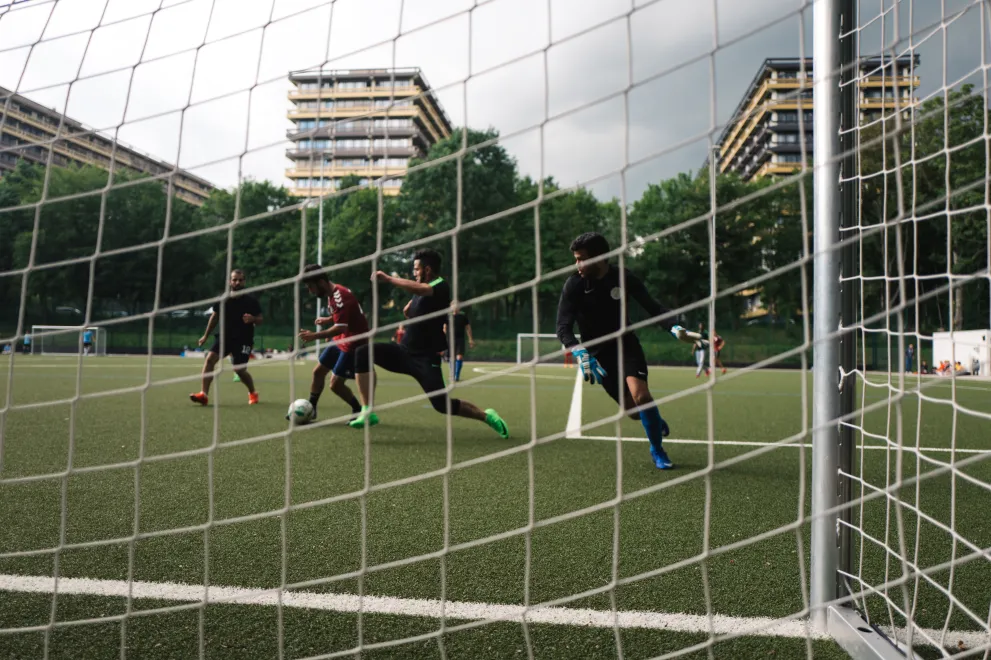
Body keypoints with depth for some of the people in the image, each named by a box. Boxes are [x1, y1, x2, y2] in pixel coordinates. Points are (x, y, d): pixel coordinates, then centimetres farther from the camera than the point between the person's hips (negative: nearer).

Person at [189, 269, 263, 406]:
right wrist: (205, 336, 19)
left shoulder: (251, 300, -7)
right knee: (210, 358, -17)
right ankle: (204, 395, -15)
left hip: (243, 340, -3)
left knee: (239, 370, -4)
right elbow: (214, 317, 14)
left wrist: (253, 319, -26)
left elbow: (260, 320, -1)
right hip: (225, 336, 3)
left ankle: (253, 393, 25)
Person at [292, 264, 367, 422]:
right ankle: (310, 409, 27)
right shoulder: (332, 294, 4)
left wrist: (315, 336, -33)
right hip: (340, 341, 10)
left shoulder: (340, 296, -26)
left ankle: (359, 412, 11)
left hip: (353, 344, -10)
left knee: (335, 384, -8)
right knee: (318, 371, 13)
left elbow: (341, 327, -32)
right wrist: (328, 319, 10)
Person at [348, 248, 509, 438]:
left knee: (443, 405, -12)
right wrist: (410, 307, 6)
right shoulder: (423, 287, 11)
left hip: (426, 359, -7)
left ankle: (486, 416, 15)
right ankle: (367, 413, -16)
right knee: (363, 353, -14)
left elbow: (418, 289, -36)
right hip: (404, 352, 7)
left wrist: (388, 279, -31)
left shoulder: (441, 287, -14)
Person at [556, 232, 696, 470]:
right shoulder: (573, 285, -15)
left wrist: (673, 328, -27)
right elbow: (563, 328, -19)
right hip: (598, 353, 0)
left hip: (626, 344, 0)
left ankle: (657, 450, 2)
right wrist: (580, 353, -36)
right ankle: (656, 421, 40)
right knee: (633, 411, 1)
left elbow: (652, 307, -7)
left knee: (640, 396, -23)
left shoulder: (624, 278, -13)